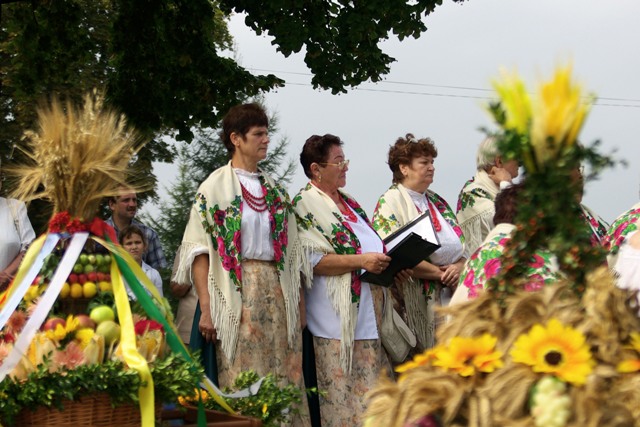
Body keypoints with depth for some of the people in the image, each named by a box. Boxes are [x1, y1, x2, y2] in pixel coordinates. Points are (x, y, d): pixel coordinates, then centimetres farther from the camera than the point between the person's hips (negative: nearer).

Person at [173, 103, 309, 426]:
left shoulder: (275, 190, 14)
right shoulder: (216, 187, -2)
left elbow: (290, 251, 15)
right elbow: (199, 250, -7)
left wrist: (298, 307, 9)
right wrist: (206, 308, -15)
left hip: (276, 291, 5)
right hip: (235, 294, -5)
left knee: (282, 383, 2)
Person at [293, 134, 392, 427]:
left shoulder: (348, 203, 19)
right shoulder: (305, 206, -6)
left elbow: (371, 246, 28)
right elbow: (311, 260, -16)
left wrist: (388, 259, 7)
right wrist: (360, 261, -21)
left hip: (369, 315, 8)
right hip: (337, 321, -8)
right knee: (342, 397, -6)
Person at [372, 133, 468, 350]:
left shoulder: (437, 202, 18)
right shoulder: (390, 202, -5)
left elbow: (461, 245, 17)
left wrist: (458, 266, -6)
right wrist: (440, 273, -15)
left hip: (451, 297, 7)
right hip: (417, 304, -7)